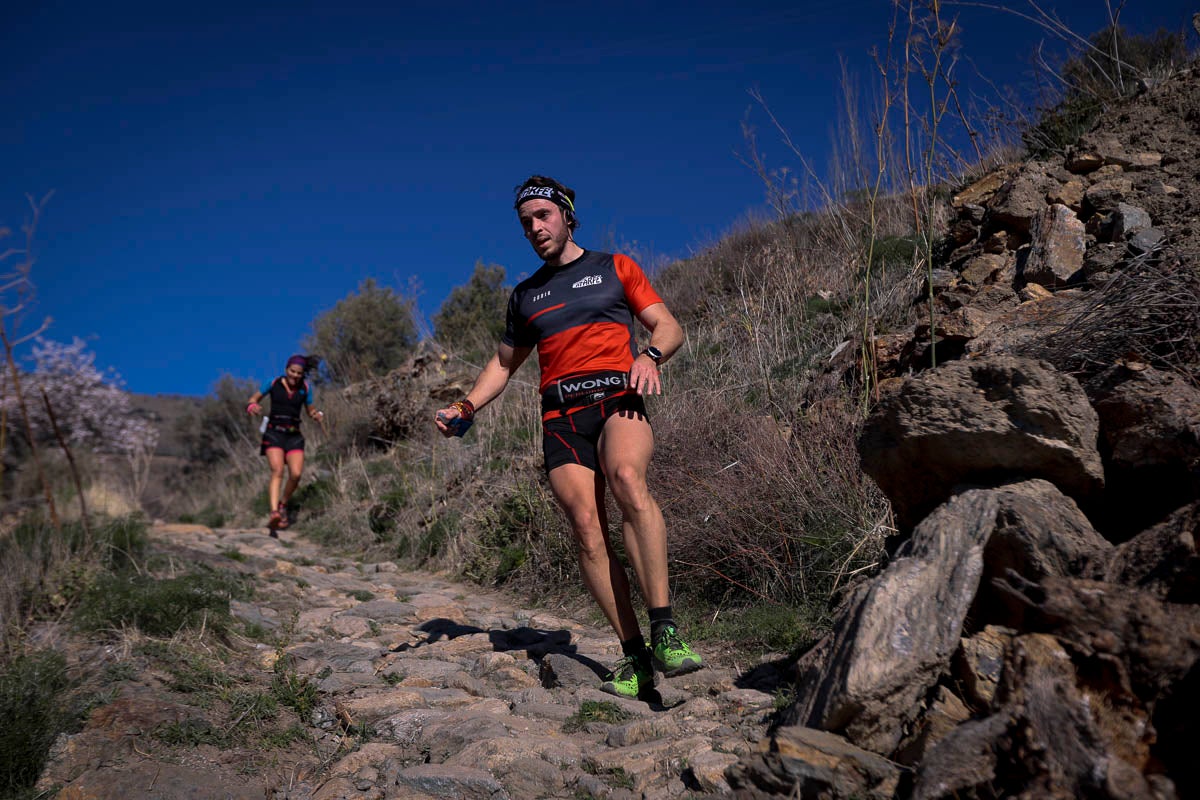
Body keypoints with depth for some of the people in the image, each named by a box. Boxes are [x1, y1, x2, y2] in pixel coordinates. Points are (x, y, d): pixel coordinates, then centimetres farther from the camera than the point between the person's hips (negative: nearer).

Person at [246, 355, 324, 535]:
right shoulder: (273, 383, -1)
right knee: (277, 471, -21)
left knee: (296, 474, -13)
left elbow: (310, 411, 12)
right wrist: (252, 407, -18)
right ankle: (274, 513, -32)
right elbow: (253, 399, 5)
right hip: (274, 433, -2)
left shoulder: (305, 388, 4)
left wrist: (318, 415, -11)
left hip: (294, 436, 2)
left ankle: (283, 504, 15)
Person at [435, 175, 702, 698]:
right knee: (586, 528, -14)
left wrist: (649, 355, -13)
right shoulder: (525, 296, 25)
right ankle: (634, 656, -8)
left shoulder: (615, 268, 15)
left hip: (617, 397, -3)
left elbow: (669, 327, 10)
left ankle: (665, 630, -33)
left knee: (627, 479, -34)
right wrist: (466, 407, 14)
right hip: (562, 415, 3)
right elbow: (504, 363, 31)